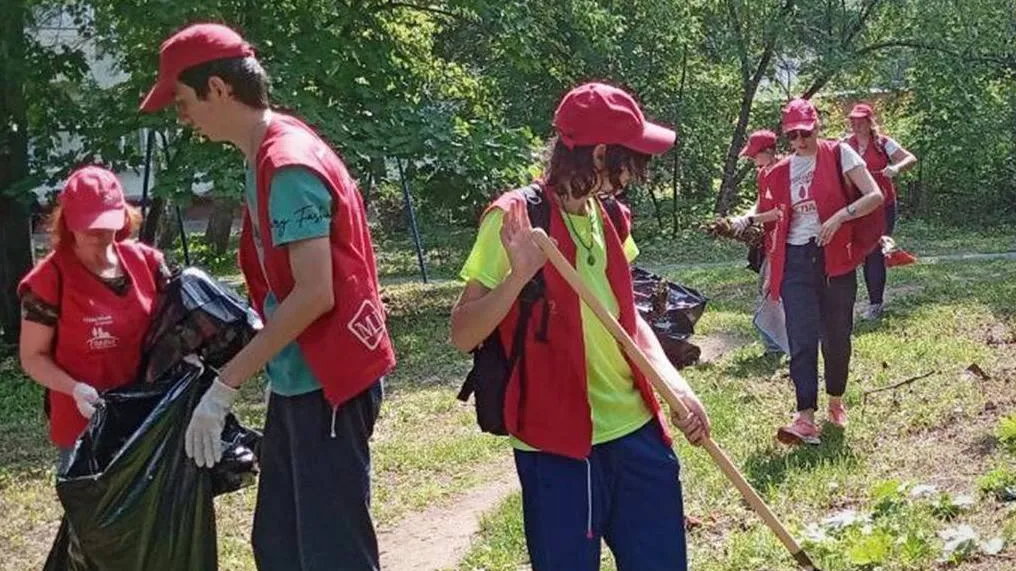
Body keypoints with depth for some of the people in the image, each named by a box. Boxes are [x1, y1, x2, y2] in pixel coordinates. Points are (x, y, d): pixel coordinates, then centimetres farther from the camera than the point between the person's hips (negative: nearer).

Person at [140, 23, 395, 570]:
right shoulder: (270, 156, 11)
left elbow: (314, 294, -23)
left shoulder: (288, 164, -19)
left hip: (325, 383, -10)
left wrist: (225, 385, -20)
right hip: (298, 380, 10)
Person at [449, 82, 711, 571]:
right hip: (559, 443, -6)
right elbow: (463, 336, -14)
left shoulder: (606, 218, 9)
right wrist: (519, 275, -29)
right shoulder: (515, 218, -12)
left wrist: (673, 382, 3)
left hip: (636, 430, 7)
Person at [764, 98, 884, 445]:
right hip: (796, 261, 2)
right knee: (801, 339, -10)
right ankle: (806, 418, -16)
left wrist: (840, 216, -23)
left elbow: (875, 196, -9)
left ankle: (836, 401, 31)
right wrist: (772, 272, 13)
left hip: (835, 258, -2)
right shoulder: (780, 172, 10)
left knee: (836, 336, 9)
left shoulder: (838, 154, -1)